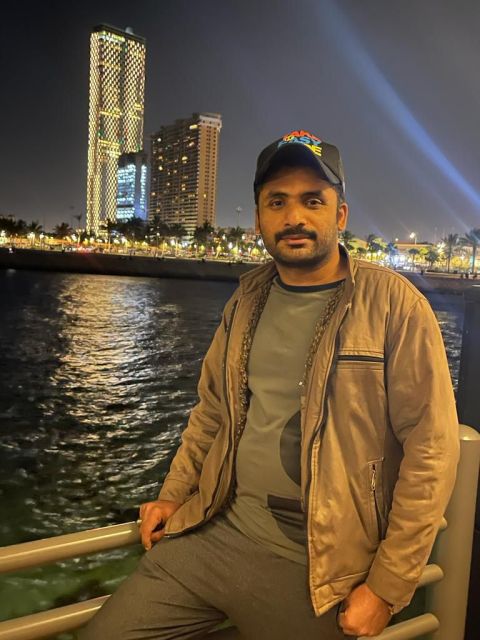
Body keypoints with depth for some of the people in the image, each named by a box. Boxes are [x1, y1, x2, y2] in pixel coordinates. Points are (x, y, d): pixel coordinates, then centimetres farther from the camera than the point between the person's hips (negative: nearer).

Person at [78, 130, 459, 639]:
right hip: (216, 530, 5)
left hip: (312, 565, -4)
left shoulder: (393, 304, -12)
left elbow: (431, 449, -12)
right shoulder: (246, 302, 6)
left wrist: (387, 588, -10)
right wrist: (173, 495, 11)